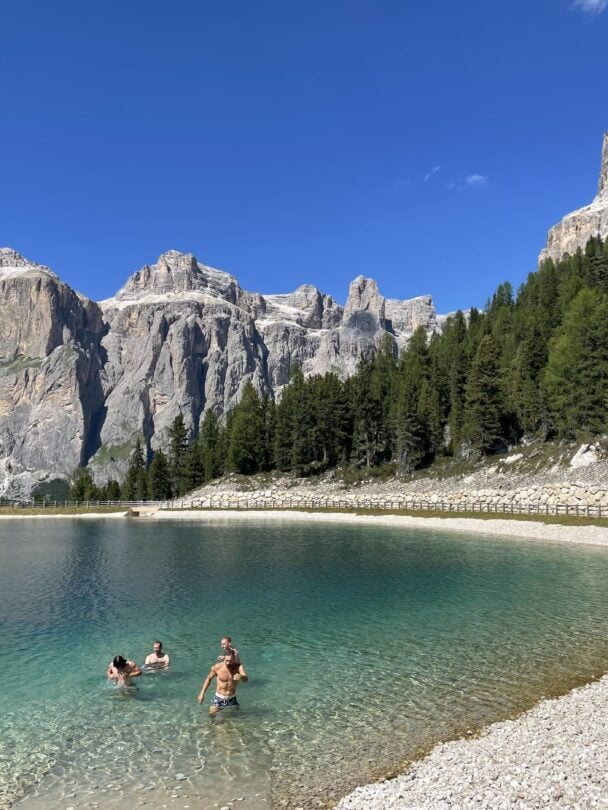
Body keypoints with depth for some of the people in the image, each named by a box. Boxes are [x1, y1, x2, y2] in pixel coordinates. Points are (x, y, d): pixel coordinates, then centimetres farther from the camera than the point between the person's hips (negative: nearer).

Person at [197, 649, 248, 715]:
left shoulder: (239, 667, -18)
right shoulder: (217, 667, -16)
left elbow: (246, 679, -34)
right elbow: (209, 678, 2)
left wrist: (241, 677, -58)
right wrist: (202, 693, -2)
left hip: (232, 699, 1)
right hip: (219, 698, 0)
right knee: (212, 716, -7)